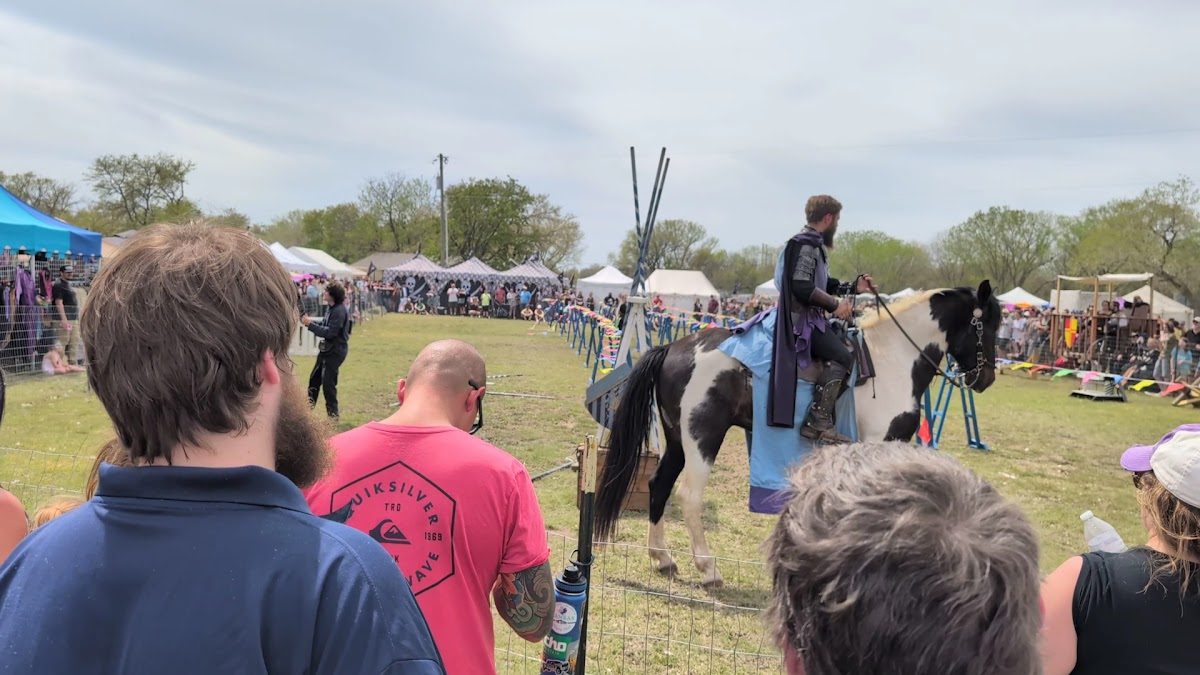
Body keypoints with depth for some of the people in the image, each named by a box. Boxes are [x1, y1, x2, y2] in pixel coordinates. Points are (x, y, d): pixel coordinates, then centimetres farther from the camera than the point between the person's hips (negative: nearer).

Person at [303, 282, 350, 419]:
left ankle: (333, 412, 12)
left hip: (335, 351, -10)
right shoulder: (333, 308, 8)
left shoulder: (339, 311, -22)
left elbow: (330, 332, -24)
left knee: (328, 382, -2)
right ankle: (309, 404, 33)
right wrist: (310, 321, -3)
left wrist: (310, 324, -20)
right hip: (327, 348, 10)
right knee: (315, 377, 18)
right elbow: (325, 325, 10)